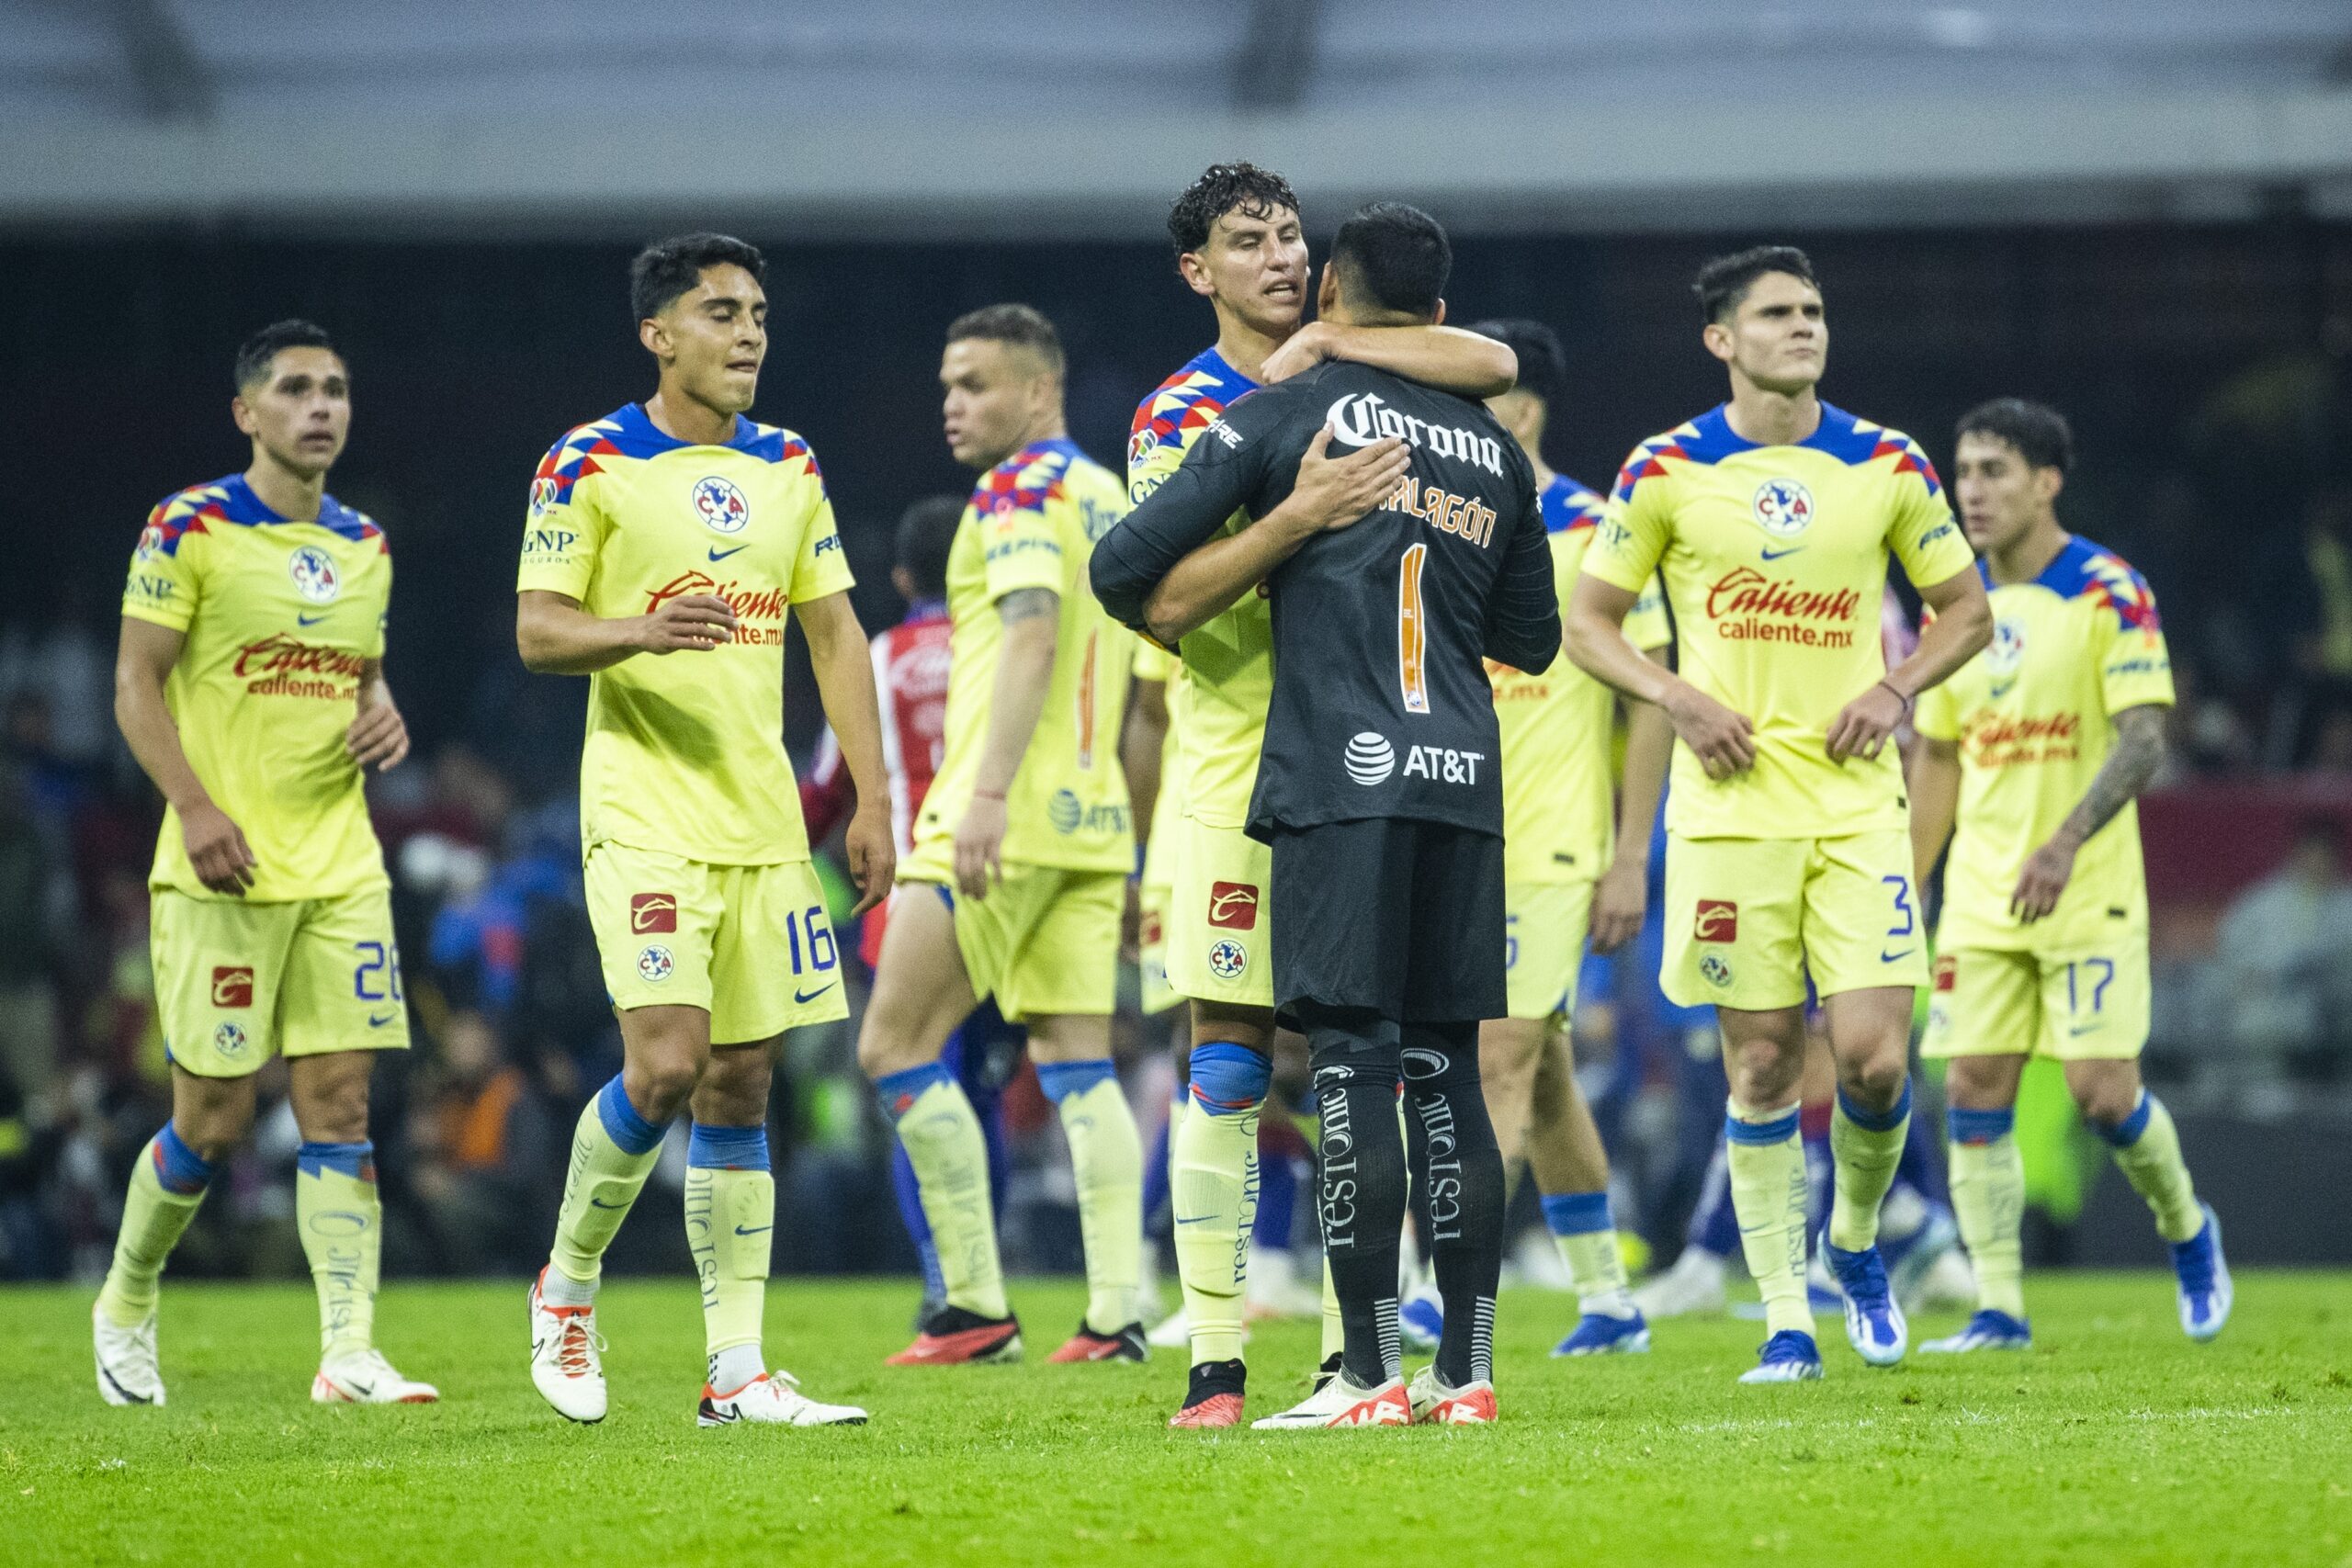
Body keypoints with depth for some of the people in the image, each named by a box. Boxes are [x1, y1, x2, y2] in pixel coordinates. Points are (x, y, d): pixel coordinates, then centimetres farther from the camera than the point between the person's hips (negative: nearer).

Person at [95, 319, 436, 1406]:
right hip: (222, 868, -5)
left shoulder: (364, 546, 12)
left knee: (339, 1102, -3)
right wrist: (194, 806, -19)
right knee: (213, 1119, -1)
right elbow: (135, 682, -7)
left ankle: (348, 1350, -6)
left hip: (340, 868, 5)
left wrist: (383, 712, 1)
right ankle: (125, 1306, 22)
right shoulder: (189, 530, -5)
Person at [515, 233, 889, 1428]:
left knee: (741, 1087, 4)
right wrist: (640, 631, -25)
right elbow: (536, 631, -5)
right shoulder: (588, 466, -3)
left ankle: (736, 1369, 4)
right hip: (643, 819, -5)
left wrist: (873, 800, 8)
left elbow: (833, 634, 16)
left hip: (765, 823, 5)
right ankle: (567, 1283, 7)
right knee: (665, 1066, -17)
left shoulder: (787, 468, 12)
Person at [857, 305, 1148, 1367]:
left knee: (896, 1043, -2)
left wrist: (989, 792, -28)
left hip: (1007, 818, -9)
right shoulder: (1111, 501, 18)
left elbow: (1033, 637, -22)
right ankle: (1115, 1314, -2)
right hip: (1093, 820, 9)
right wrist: (1148, 837, 27)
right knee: (1077, 1061, 6)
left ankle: (978, 1307, -6)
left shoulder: (1019, 490, -8)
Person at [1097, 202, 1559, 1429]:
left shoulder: (1282, 418, 4)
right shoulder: (1494, 451, 18)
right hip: (1464, 783, 5)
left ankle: (1372, 1373, -9)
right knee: (1447, 1074, 7)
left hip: (1343, 778, -5)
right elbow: (1531, 639, 27)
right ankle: (1467, 1371, 6)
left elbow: (1127, 573, 1)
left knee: (1355, 1071, -6)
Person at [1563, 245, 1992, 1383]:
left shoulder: (1889, 466, 5)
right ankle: (1785, 1320, 8)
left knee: (1873, 1058, -8)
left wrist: (1898, 688, -2)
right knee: (1763, 1066, 0)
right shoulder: (1666, 471, 1)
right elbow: (1588, 621, 8)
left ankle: (1855, 1247, 22)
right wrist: (1677, 698, -8)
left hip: (1858, 806, 1)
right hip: (1729, 809, -1)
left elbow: (1965, 606, 15)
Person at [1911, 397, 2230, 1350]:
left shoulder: (2109, 592, -8)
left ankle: (2188, 1230, 20)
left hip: (2090, 892, -5)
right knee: (1974, 1092, -3)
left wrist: (2067, 842, -27)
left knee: (2101, 1090, -9)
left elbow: (2143, 740, -15)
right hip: (1980, 897, 5)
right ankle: (1997, 1310, 1)